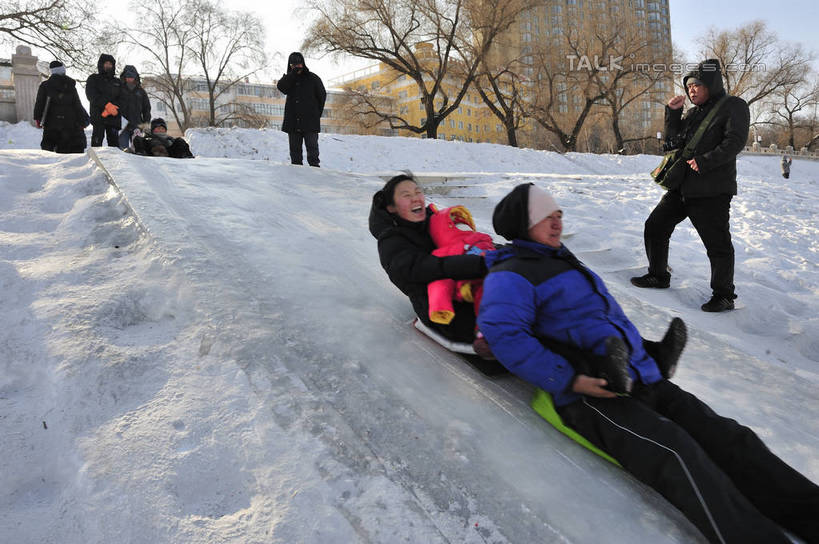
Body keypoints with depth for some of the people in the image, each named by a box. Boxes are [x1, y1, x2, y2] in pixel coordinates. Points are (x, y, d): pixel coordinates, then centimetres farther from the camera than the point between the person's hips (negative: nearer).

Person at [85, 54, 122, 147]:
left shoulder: (117, 82, 18)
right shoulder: (93, 79, 10)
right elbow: (92, 95, -5)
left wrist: (109, 110, -11)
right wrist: (107, 105, -20)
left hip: (114, 117, 3)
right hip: (98, 116, -3)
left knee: (114, 142, 1)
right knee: (97, 141, -9)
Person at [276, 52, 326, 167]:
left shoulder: (313, 78, 6)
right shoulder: (288, 78, 12)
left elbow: (322, 95, 10)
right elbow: (281, 87, -9)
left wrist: (317, 113, 6)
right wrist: (293, 73, -15)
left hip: (310, 120, -3)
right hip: (293, 121, 3)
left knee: (312, 146, -8)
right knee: (295, 148, 4)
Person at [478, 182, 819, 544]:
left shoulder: (562, 259, 26)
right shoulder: (511, 275, -4)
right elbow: (504, 334, -22)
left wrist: (641, 353, 23)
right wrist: (570, 379, -26)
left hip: (643, 379, 9)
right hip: (589, 396, -9)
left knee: (728, 438, -5)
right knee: (677, 452, -29)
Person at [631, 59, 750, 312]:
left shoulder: (733, 107, -3)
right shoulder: (694, 113, 19)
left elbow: (735, 141, -15)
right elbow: (674, 140, 15)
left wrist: (705, 162, -23)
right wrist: (672, 112, 5)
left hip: (712, 191, -8)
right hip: (682, 187, 8)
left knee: (717, 244, -4)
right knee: (654, 227, 11)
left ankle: (724, 296, 8)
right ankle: (658, 276, 27)